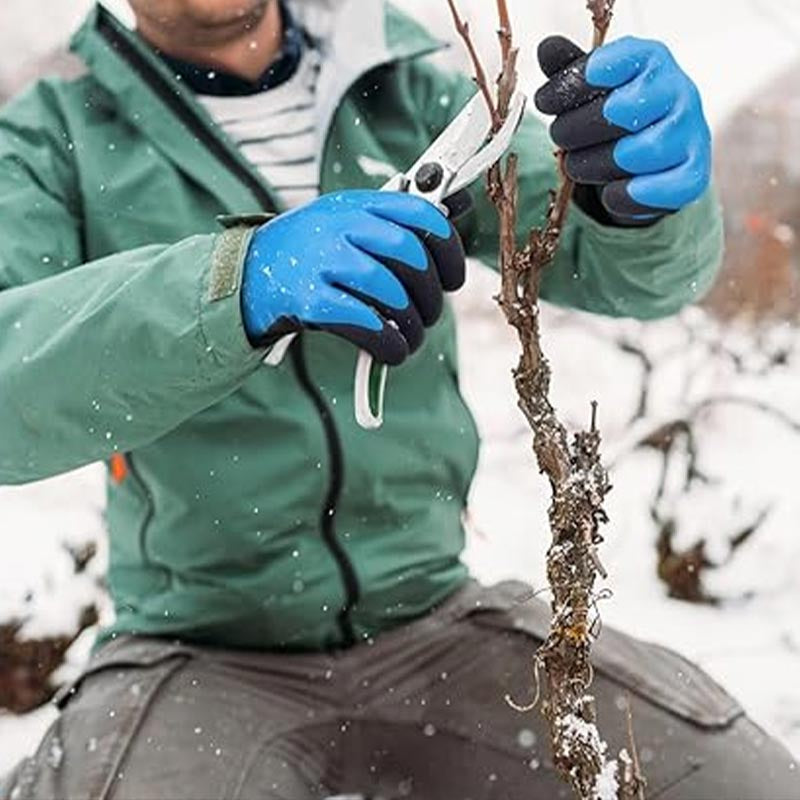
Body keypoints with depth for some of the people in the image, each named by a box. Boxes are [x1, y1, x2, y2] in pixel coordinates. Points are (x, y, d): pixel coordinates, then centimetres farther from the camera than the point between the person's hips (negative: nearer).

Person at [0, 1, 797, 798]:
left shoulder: (416, 97, 5)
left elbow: (624, 265, -4)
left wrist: (650, 177, -27)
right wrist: (232, 284, -37)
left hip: (429, 618, 3)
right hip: (200, 649, -2)